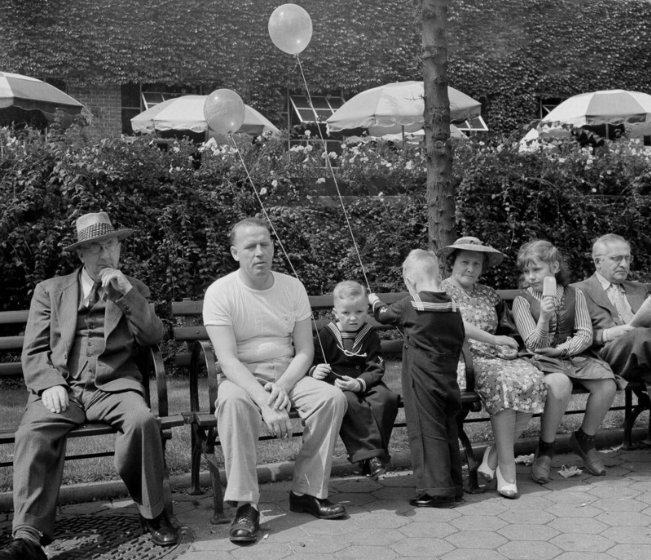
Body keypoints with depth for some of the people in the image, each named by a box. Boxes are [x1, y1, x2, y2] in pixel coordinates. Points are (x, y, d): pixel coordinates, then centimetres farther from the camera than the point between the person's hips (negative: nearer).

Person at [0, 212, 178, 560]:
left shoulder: (134, 291, 19)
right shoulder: (50, 291, 16)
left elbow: (153, 337, 4)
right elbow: (33, 351, 10)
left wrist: (125, 293, -6)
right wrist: (50, 384, -9)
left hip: (113, 386, 0)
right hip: (61, 388, 0)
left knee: (143, 421, -31)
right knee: (33, 432, -30)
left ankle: (153, 514, -12)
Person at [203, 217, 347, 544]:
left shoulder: (292, 287, 1)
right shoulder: (220, 292, -11)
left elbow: (305, 351, 0)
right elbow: (228, 359, -20)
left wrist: (282, 386, -19)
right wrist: (264, 402, -32)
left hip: (287, 375, 4)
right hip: (241, 378, -3)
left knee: (333, 397, -22)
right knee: (233, 403, -37)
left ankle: (308, 492, -9)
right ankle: (246, 505, -28)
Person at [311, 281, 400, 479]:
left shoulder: (370, 336, 8)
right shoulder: (326, 335, 5)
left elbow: (376, 369, 0)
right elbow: (312, 362, 6)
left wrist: (358, 384, -19)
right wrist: (315, 371, -20)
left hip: (365, 384, 2)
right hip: (336, 385, -2)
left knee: (386, 398, -26)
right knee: (350, 403, -34)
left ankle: (377, 451, -21)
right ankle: (368, 454, -33)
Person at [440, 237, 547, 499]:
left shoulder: (489, 295, 24)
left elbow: (507, 329, 26)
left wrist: (506, 346, 3)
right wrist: (493, 341, -19)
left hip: (495, 359, 6)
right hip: (460, 360, -6)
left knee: (533, 379, -25)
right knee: (503, 381, -34)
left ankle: (495, 455, -16)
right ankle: (506, 467, -27)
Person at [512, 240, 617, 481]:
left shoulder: (574, 295, 8)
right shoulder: (522, 301, 0)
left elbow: (585, 335, 2)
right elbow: (533, 345, -8)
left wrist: (562, 348, -15)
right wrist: (544, 318, -25)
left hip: (574, 355, 4)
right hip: (542, 361, -3)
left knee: (607, 384, -25)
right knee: (559, 384, -37)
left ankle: (584, 439, 2)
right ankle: (545, 450, -16)